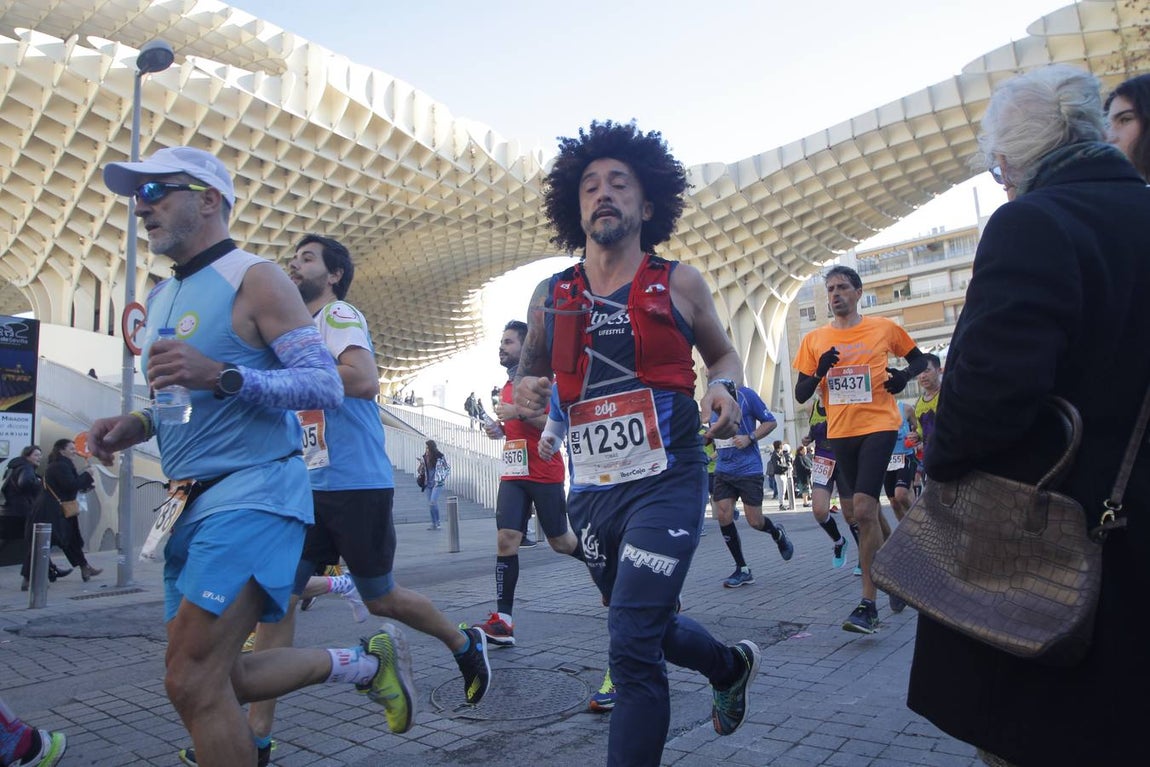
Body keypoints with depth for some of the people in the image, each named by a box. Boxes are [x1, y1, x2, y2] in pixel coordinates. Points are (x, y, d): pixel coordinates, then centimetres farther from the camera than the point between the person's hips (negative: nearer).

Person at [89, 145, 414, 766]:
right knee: (209, 681, 13)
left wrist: (223, 376, -28)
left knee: (192, 683, -12)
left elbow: (326, 386, -16)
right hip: (192, 504, 9)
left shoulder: (254, 279, -8)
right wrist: (134, 425, 5)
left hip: (253, 492, -9)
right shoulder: (161, 298, 18)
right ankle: (363, 662, 26)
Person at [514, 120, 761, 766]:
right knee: (643, 625, 22)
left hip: (667, 483, -5)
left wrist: (723, 389, -11)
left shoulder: (679, 284, -2)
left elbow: (725, 354, 12)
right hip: (591, 491, 5)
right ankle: (731, 667, 52)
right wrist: (525, 390, -6)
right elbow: (531, 368, 18)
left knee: (633, 645, -14)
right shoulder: (551, 297, 4)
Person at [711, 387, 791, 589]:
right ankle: (742, 570, 9)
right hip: (723, 470, 5)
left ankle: (778, 534, 37)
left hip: (748, 469, -5)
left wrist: (750, 438, -18)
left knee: (754, 521, 0)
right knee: (723, 516, -4)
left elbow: (770, 422, -4)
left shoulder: (746, 395, -9)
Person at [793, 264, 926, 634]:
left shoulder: (885, 328, 3)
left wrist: (903, 375, -4)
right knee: (867, 510, 14)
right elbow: (800, 395, 6)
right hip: (840, 433, 4)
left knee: (864, 510, -17)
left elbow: (918, 359, 18)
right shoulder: (814, 340, 7)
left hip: (878, 427, -4)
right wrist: (819, 372, -14)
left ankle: (868, 604, -10)